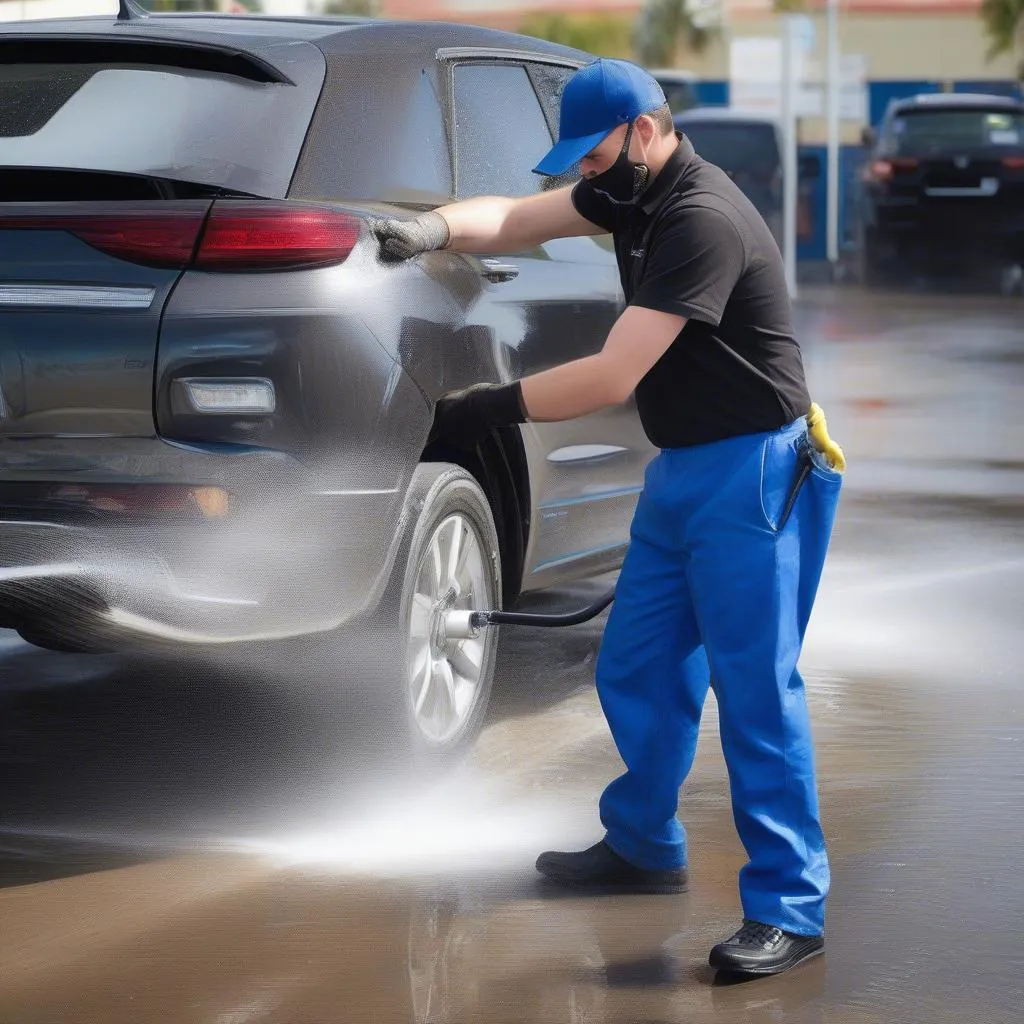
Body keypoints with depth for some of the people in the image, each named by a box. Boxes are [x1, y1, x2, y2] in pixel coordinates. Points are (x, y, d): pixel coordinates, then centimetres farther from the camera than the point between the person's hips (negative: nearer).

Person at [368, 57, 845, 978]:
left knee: (756, 691, -9)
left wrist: (488, 409, -20)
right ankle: (644, 849, 34)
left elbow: (613, 376, -26)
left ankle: (789, 909, -4)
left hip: (748, 474, -10)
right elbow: (518, 219, 5)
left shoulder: (703, 221, -23)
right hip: (681, 470, 10)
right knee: (637, 671, 17)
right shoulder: (633, 193, 6)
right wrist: (437, 229, -16)